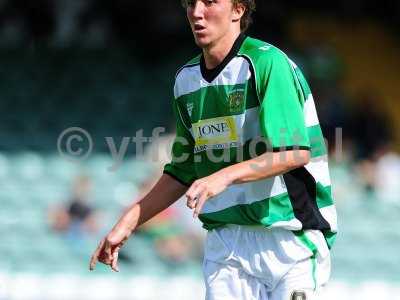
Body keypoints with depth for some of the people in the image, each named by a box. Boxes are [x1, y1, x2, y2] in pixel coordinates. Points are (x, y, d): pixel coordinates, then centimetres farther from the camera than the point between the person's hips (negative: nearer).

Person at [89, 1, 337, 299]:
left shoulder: (266, 62, -11)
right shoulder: (186, 80, 11)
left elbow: (296, 151, -21)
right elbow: (183, 172, 20)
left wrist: (225, 176, -31)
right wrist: (128, 224, 14)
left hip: (290, 238, -5)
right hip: (224, 239, 5)